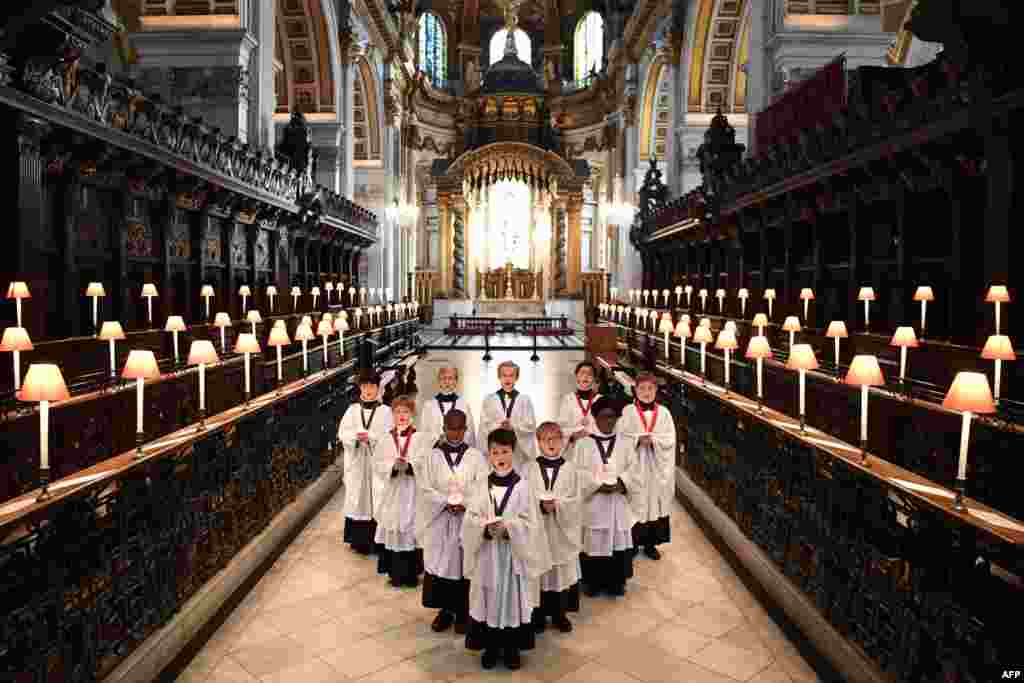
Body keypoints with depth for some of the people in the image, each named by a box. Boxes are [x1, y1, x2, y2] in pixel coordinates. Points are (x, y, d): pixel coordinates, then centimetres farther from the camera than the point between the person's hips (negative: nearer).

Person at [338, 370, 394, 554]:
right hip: (357, 462, 2)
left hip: (377, 461, -2)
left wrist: (370, 436, -20)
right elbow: (342, 433, 0)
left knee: (376, 498, -1)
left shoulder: (385, 411, 0)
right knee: (357, 497, 6)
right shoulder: (353, 410, 7)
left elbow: (388, 436, -8)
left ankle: (375, 540, 8)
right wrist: (356, 436, -18)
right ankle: (359, 539, 17)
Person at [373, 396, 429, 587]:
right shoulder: (386, 440, 8)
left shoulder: (420, 438, 1)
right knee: (393, 530, 3)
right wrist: (393, 465, -19)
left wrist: (409, 465, -25)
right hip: (391, 494, 2)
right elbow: (377, 464, -1)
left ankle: (412, 573, 12)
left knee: (411, 531, 0)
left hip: (413, 493, -2)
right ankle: (396, 573, 16)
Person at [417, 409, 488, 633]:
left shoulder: (476, 457, -1)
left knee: (464, 564, 5)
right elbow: (424, 489, -4)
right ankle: (445, 609, 23)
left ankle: (462, 612, 19)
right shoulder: (432, 456, 1)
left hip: (468, 520, -1)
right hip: (439, 520, 1)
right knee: (440, 564, 7)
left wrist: (464, 503, -19)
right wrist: (446, 503, -16)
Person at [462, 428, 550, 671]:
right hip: (487, 554, 2)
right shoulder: (480, 486, 0)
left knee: (513, 598, 7)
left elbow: (531, 524, -8)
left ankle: (512, 647, 25)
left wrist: (508, 527, -23)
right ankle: (491, 646, 26)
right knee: (489, 598, 9)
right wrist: (486, 528, -21)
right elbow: (470, 520, -2)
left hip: (514, 554, -2)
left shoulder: (522, 487, -6)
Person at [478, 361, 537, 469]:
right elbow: (484, 426, 3)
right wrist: (498, 425, -16)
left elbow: (531, 426, 1)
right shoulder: (488, 399, 10)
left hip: (520, 450, 0)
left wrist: (513, 426, -14)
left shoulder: (525, 400, 9)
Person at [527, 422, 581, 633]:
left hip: (562, 529, 0)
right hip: (538, 528, 0)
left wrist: (557, 504, -20)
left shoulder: (569, 467, -1)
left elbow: (574, 500, -4)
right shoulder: (532, 468, -1)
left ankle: (560, 614, 25)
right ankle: (539, 615, 21)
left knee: (562, 571, 9)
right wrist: (542, 505, -20)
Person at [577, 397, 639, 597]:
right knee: (594, 541, 3)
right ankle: (593, 581, 18)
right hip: (593, 502, -2)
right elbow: (579, 472, -7)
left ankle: (616, 581, 22)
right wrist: (598, 484, -18)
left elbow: (633, 469, 1)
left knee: (618, 540, 7)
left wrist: (621, 483, -16)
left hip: (619, 501, 2)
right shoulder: (585, 443, -2)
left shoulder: (624, 443, 5)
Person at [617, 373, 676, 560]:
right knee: (635, 503, 3)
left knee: (655, 501, 7)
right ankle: (632, 542, 17)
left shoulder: (663, 412, 3)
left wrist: (653, 440, -17)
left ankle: (650, 543, 21)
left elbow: (670, 439, -3)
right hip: (634, 466, -2)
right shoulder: (628, 411, -2)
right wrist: (638, 439, -20)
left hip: (657, 467, 2)